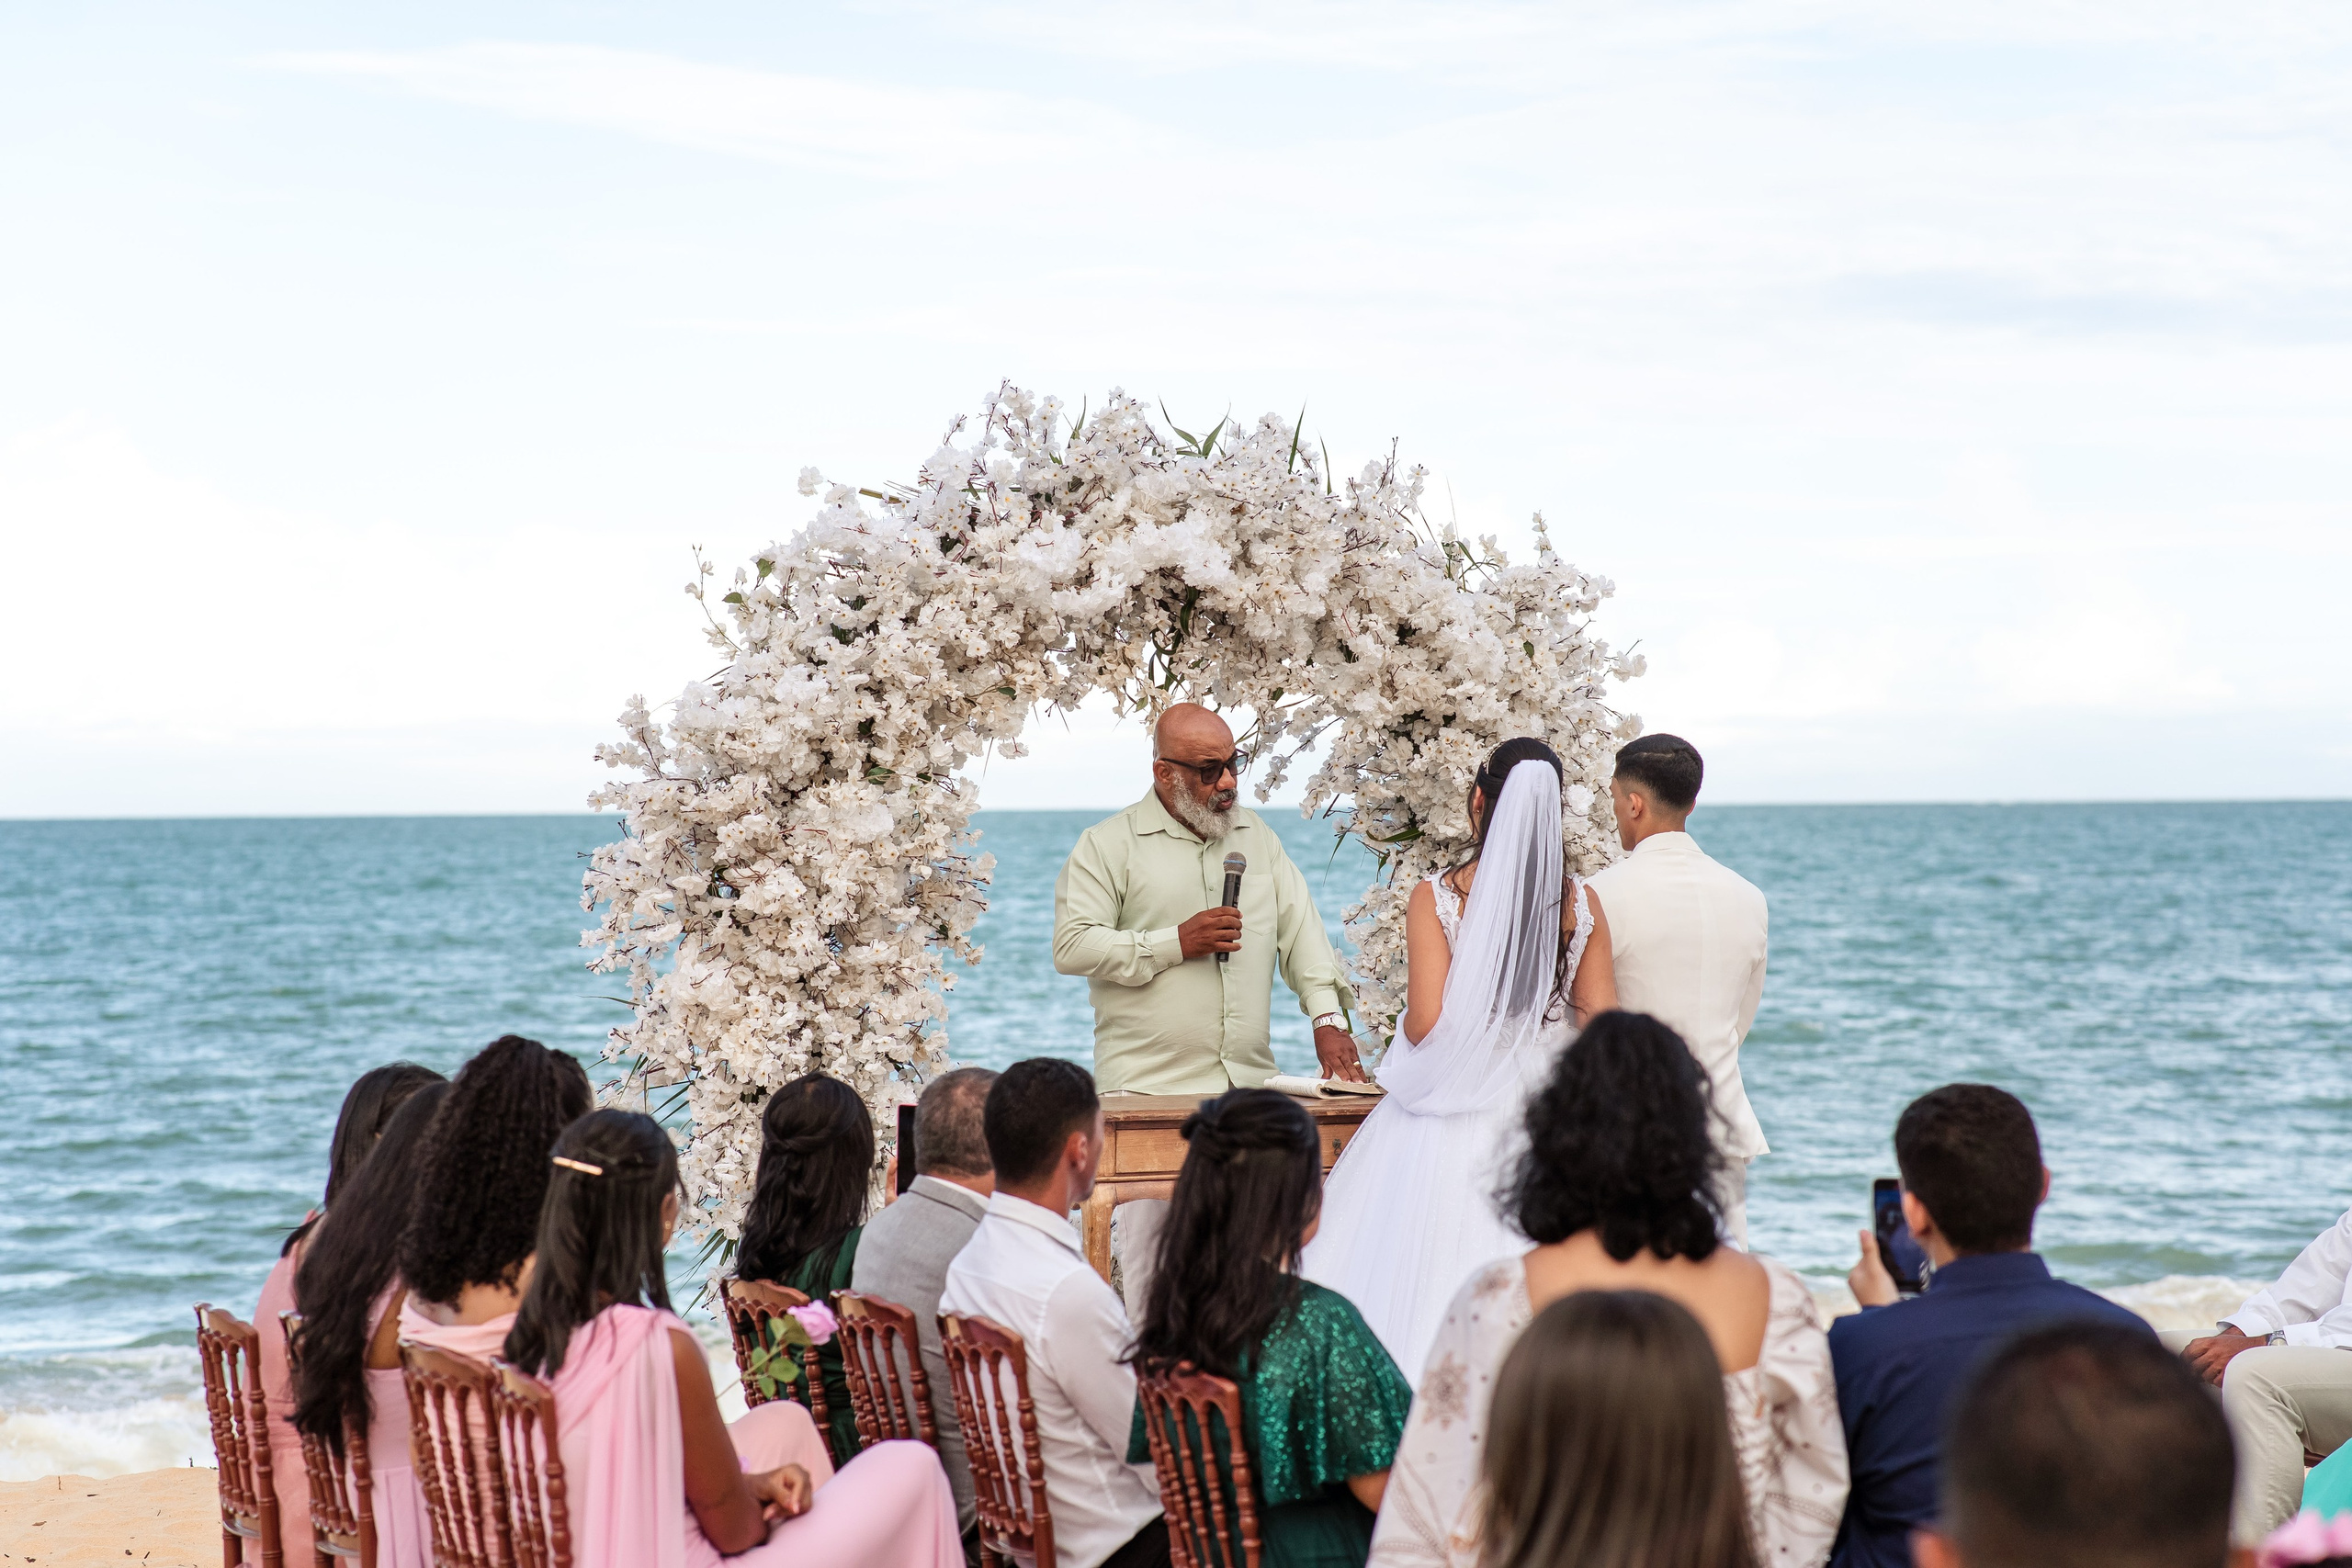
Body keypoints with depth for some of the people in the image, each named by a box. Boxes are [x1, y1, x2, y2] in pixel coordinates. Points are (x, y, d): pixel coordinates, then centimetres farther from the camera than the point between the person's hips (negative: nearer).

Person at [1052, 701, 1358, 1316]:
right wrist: (1175, 943, -10)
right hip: (1148, 1083, -4)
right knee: (1147, 1261, -8)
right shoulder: (1109, 845, 2)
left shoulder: (1257, 837, 18)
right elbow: (1072, 946, -5)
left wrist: (1327, 1017, -1)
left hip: (1249, 1082, 4)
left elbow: (1300, 928, 13)